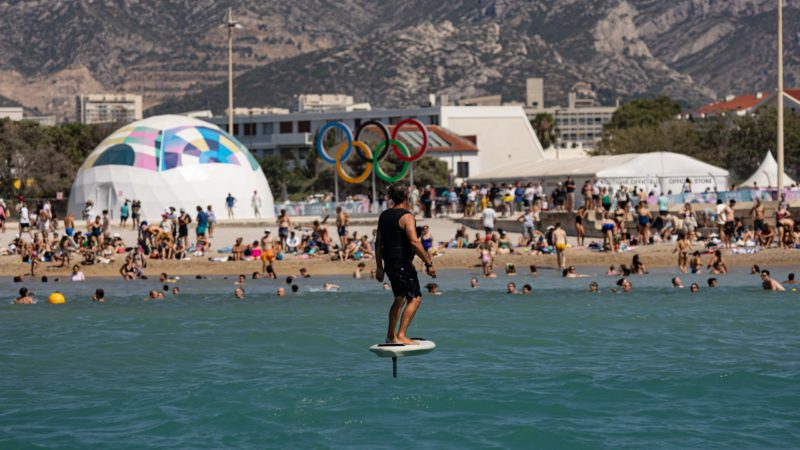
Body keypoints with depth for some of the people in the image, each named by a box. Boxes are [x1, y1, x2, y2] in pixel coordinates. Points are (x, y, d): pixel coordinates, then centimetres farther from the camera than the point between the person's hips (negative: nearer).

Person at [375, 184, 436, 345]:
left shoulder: (384, 216, 12)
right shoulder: (406, 216, -13)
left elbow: (378, 242, 15)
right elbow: (414, 242, -23)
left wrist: (379, 267, 21)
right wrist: (429, 263, -19)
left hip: (389, 263, 9)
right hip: (402, 263, -9)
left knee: (400, 299, 21)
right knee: (415, 298, -7)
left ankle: (391, 335, 25)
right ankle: (401, 335, -16)